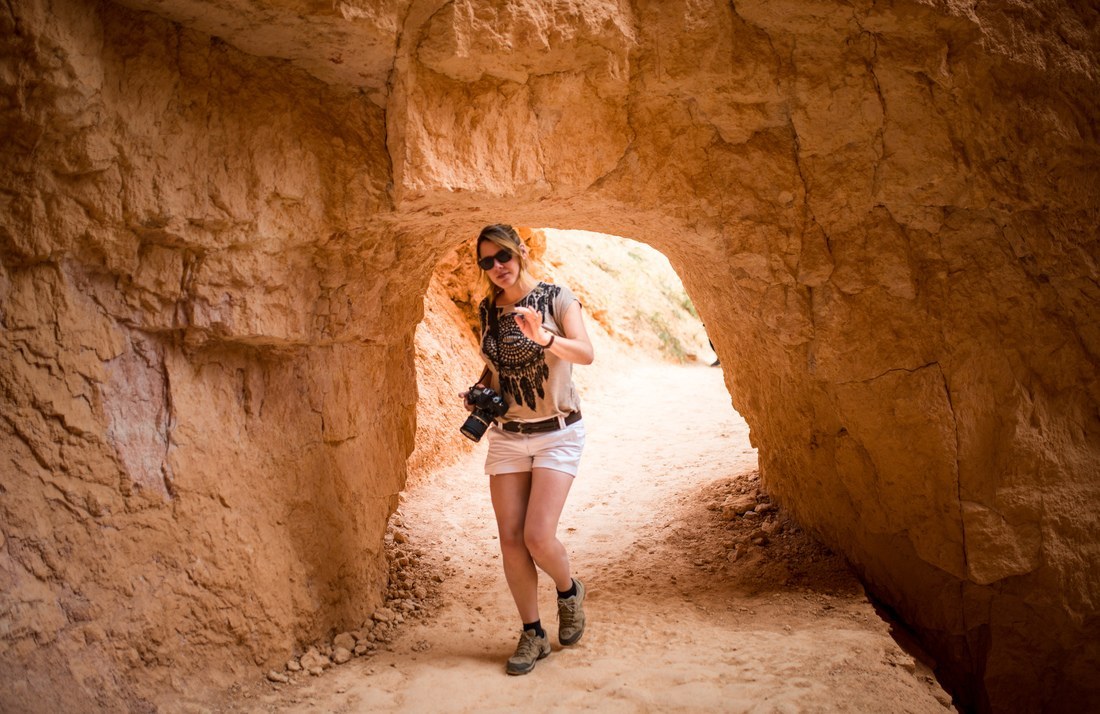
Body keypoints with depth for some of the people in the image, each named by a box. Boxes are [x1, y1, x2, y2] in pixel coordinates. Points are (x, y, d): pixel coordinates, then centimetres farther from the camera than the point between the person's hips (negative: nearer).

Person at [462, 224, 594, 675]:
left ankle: (569, 591, 20)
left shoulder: (556, 297, -8)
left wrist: (544, 337, -38)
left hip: (557, 433, -4)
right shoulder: (488, 310, 6)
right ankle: (532, 634, 17)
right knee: (510, 539, 1)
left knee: (538, 536, -13)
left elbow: (586, 354, -21)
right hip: (506, 435, 5)